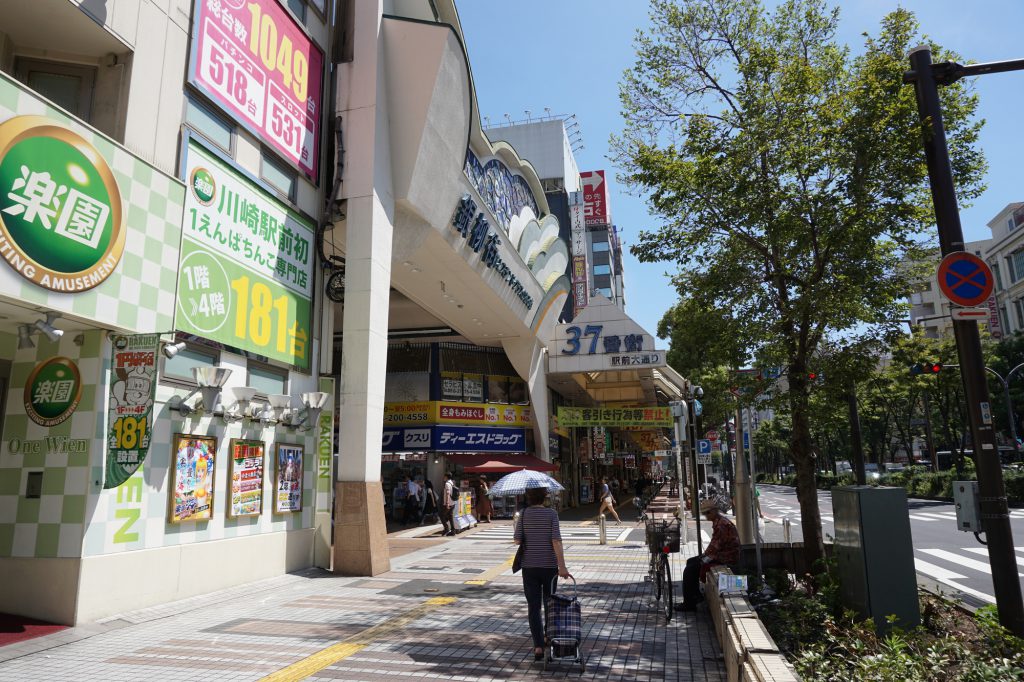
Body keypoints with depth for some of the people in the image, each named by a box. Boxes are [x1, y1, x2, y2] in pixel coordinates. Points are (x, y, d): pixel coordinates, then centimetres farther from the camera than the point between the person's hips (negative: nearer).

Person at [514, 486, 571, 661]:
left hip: (529, 566, 1)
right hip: (549, 566, -1)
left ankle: (538, 647, -4)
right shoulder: (551, 513, -7)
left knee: (534, 607, 4)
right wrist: (562, 566, -18)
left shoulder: (524, 514, -3)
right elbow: (556, 540, -15)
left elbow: (517, 540, -4)